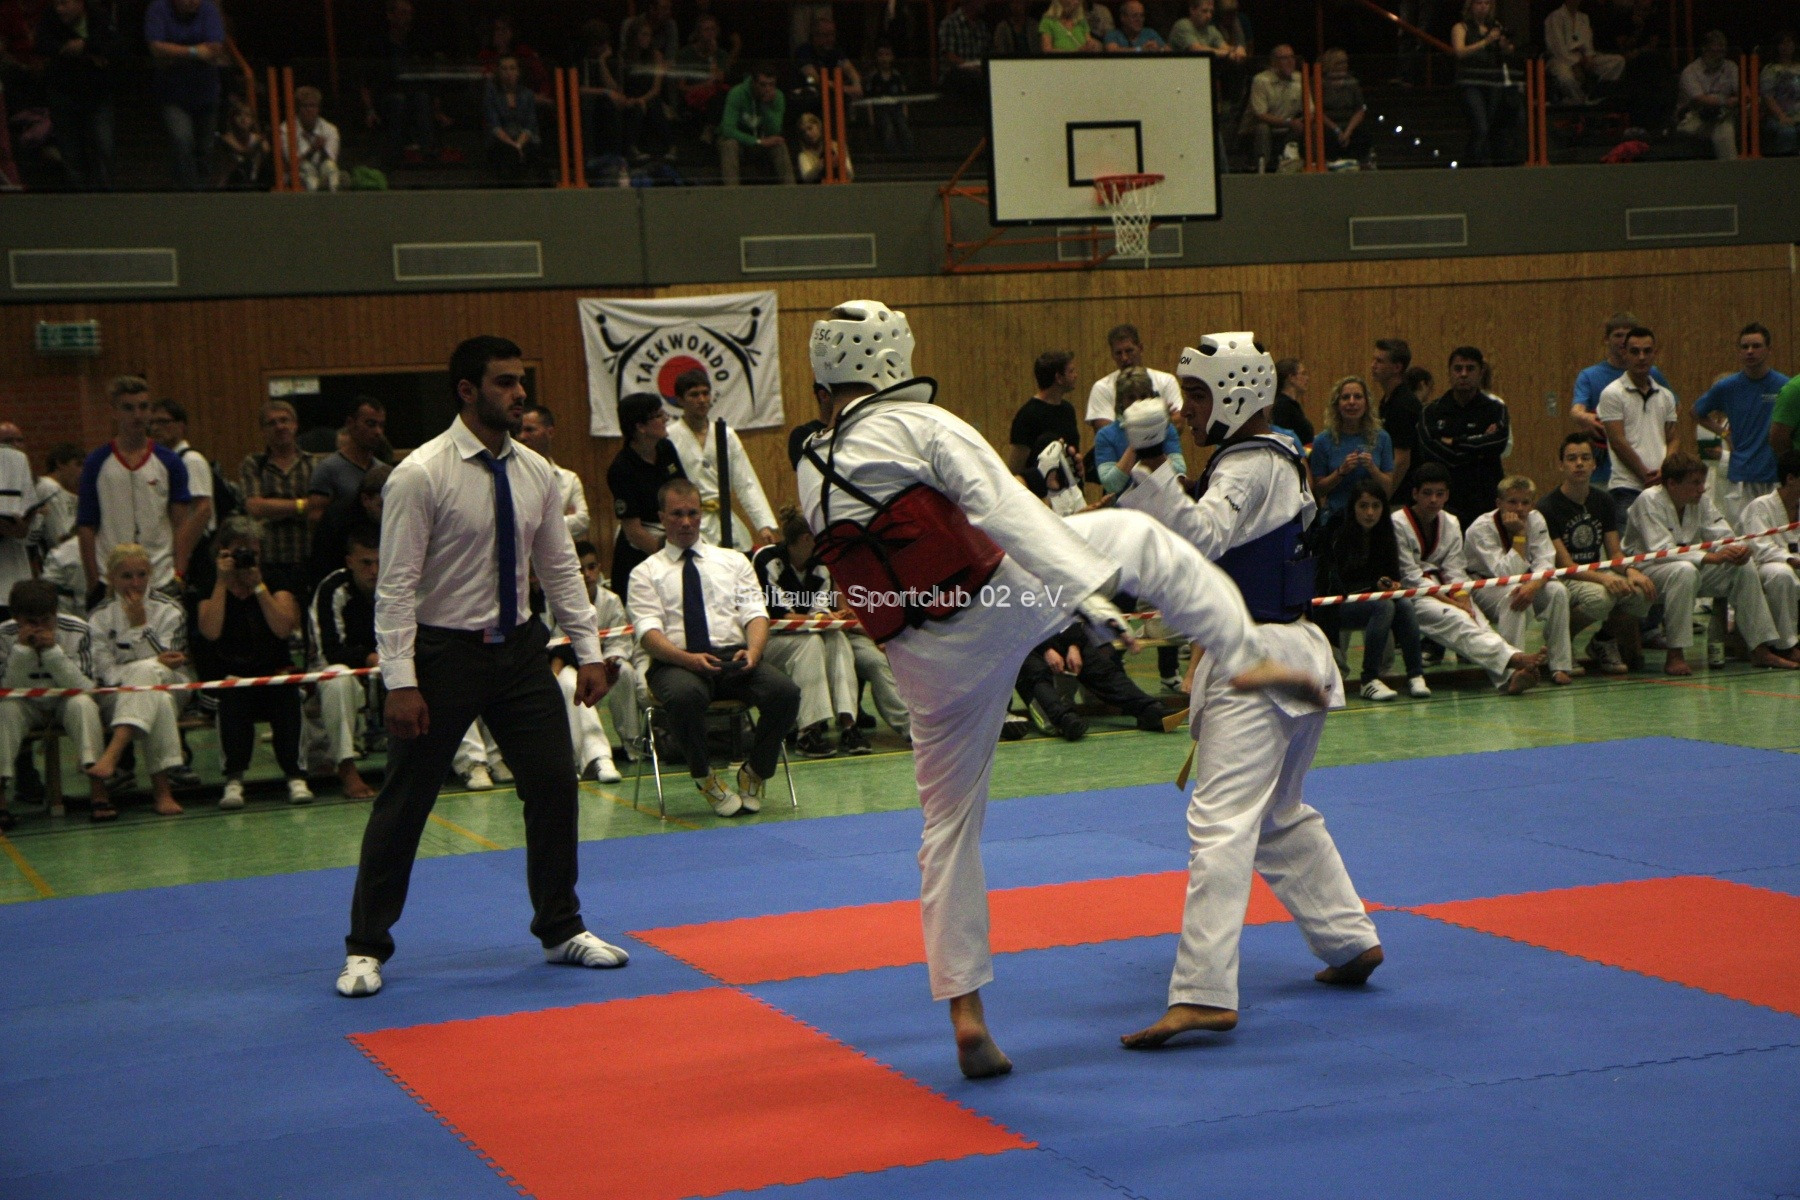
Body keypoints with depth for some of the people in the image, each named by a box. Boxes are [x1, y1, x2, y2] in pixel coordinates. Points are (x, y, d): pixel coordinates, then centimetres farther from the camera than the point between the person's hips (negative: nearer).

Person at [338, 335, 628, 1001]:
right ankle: (365, 948, 16)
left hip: (519, 648, 5)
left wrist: (588, 651, 6)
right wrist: (400, 682, -19)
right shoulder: (420, 476, -14)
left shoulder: (536, 472, 3)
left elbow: (560, 567, 10)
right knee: (405, 801, 2)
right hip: (444, 652, -5)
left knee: (554, 785, 7)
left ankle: (561, 928, 25)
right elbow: (396, 584, -15)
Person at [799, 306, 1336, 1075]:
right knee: (1135, 536, 15)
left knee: (949, 827, 14)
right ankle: (1241, 660, 10)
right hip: (997, 606, -5)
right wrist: (1087, 593, -25)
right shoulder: (918, 425, -8)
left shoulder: (810, 476, 10)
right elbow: (1006, 509, -19)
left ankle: (966, 1014, 15)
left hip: (925, 662, 5)